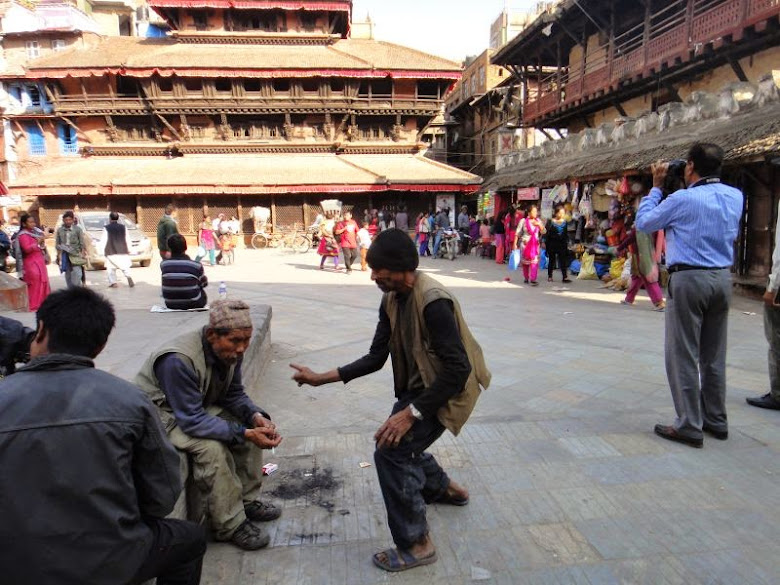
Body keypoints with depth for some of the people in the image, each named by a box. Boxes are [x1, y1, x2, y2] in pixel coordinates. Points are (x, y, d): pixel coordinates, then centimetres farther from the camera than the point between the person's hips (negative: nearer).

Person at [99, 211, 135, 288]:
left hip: (111, 252, -3)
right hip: (122, 251, 3)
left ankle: (113, 282, 1)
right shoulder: (123, 227, 6)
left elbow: (103, 241, -6)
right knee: (125, 267, 8)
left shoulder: (106, 228, -4)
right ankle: (129, 278, -15)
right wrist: (128, 249, 17)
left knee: (111, 268, 8)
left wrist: (101, 251, 1)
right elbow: (128, 240, 9)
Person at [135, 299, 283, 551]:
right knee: (212, 447, -29)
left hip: (200, 405, 7)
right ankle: (231, 526, -14)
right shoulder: (178, 360, -36)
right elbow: (191, 420, -34)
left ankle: (248, 500, 6)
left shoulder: (230, 350, -14)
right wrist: (243, 433, -39)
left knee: (251, 426, -9)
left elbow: (234, 394, -2)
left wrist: (255, 415, -22)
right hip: (161, 413, -7)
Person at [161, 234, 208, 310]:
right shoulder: (196, 265, -17)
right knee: (202, 293, 30)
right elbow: (204, 283, 1)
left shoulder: (163, 264, -9)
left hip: (170, 305, 3)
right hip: (192, 304, -3)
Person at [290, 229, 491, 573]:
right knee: (398, 441, 24)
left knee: (391, 451, -16)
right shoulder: (391, 300, -2)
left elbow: (457, 370, -31)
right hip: (418, 387, 10)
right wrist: (322, 378, -6)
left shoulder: (433, 302, -29)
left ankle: (416, 545, 1)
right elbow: (376, 357, 0)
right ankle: (444, 489, 49)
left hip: (446, 390, -9)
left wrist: (410, 413, -32)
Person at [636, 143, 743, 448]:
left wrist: (656, 186, 9)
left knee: (683, 355, 0)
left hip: (689, 278, -7)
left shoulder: (683, 199, -12)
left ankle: (690, 426, 3)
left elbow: (643, 222, 0)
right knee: (714, 355, 15)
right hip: (722, 278, 7)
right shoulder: (735, 196, 7)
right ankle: (716, 420, 25)